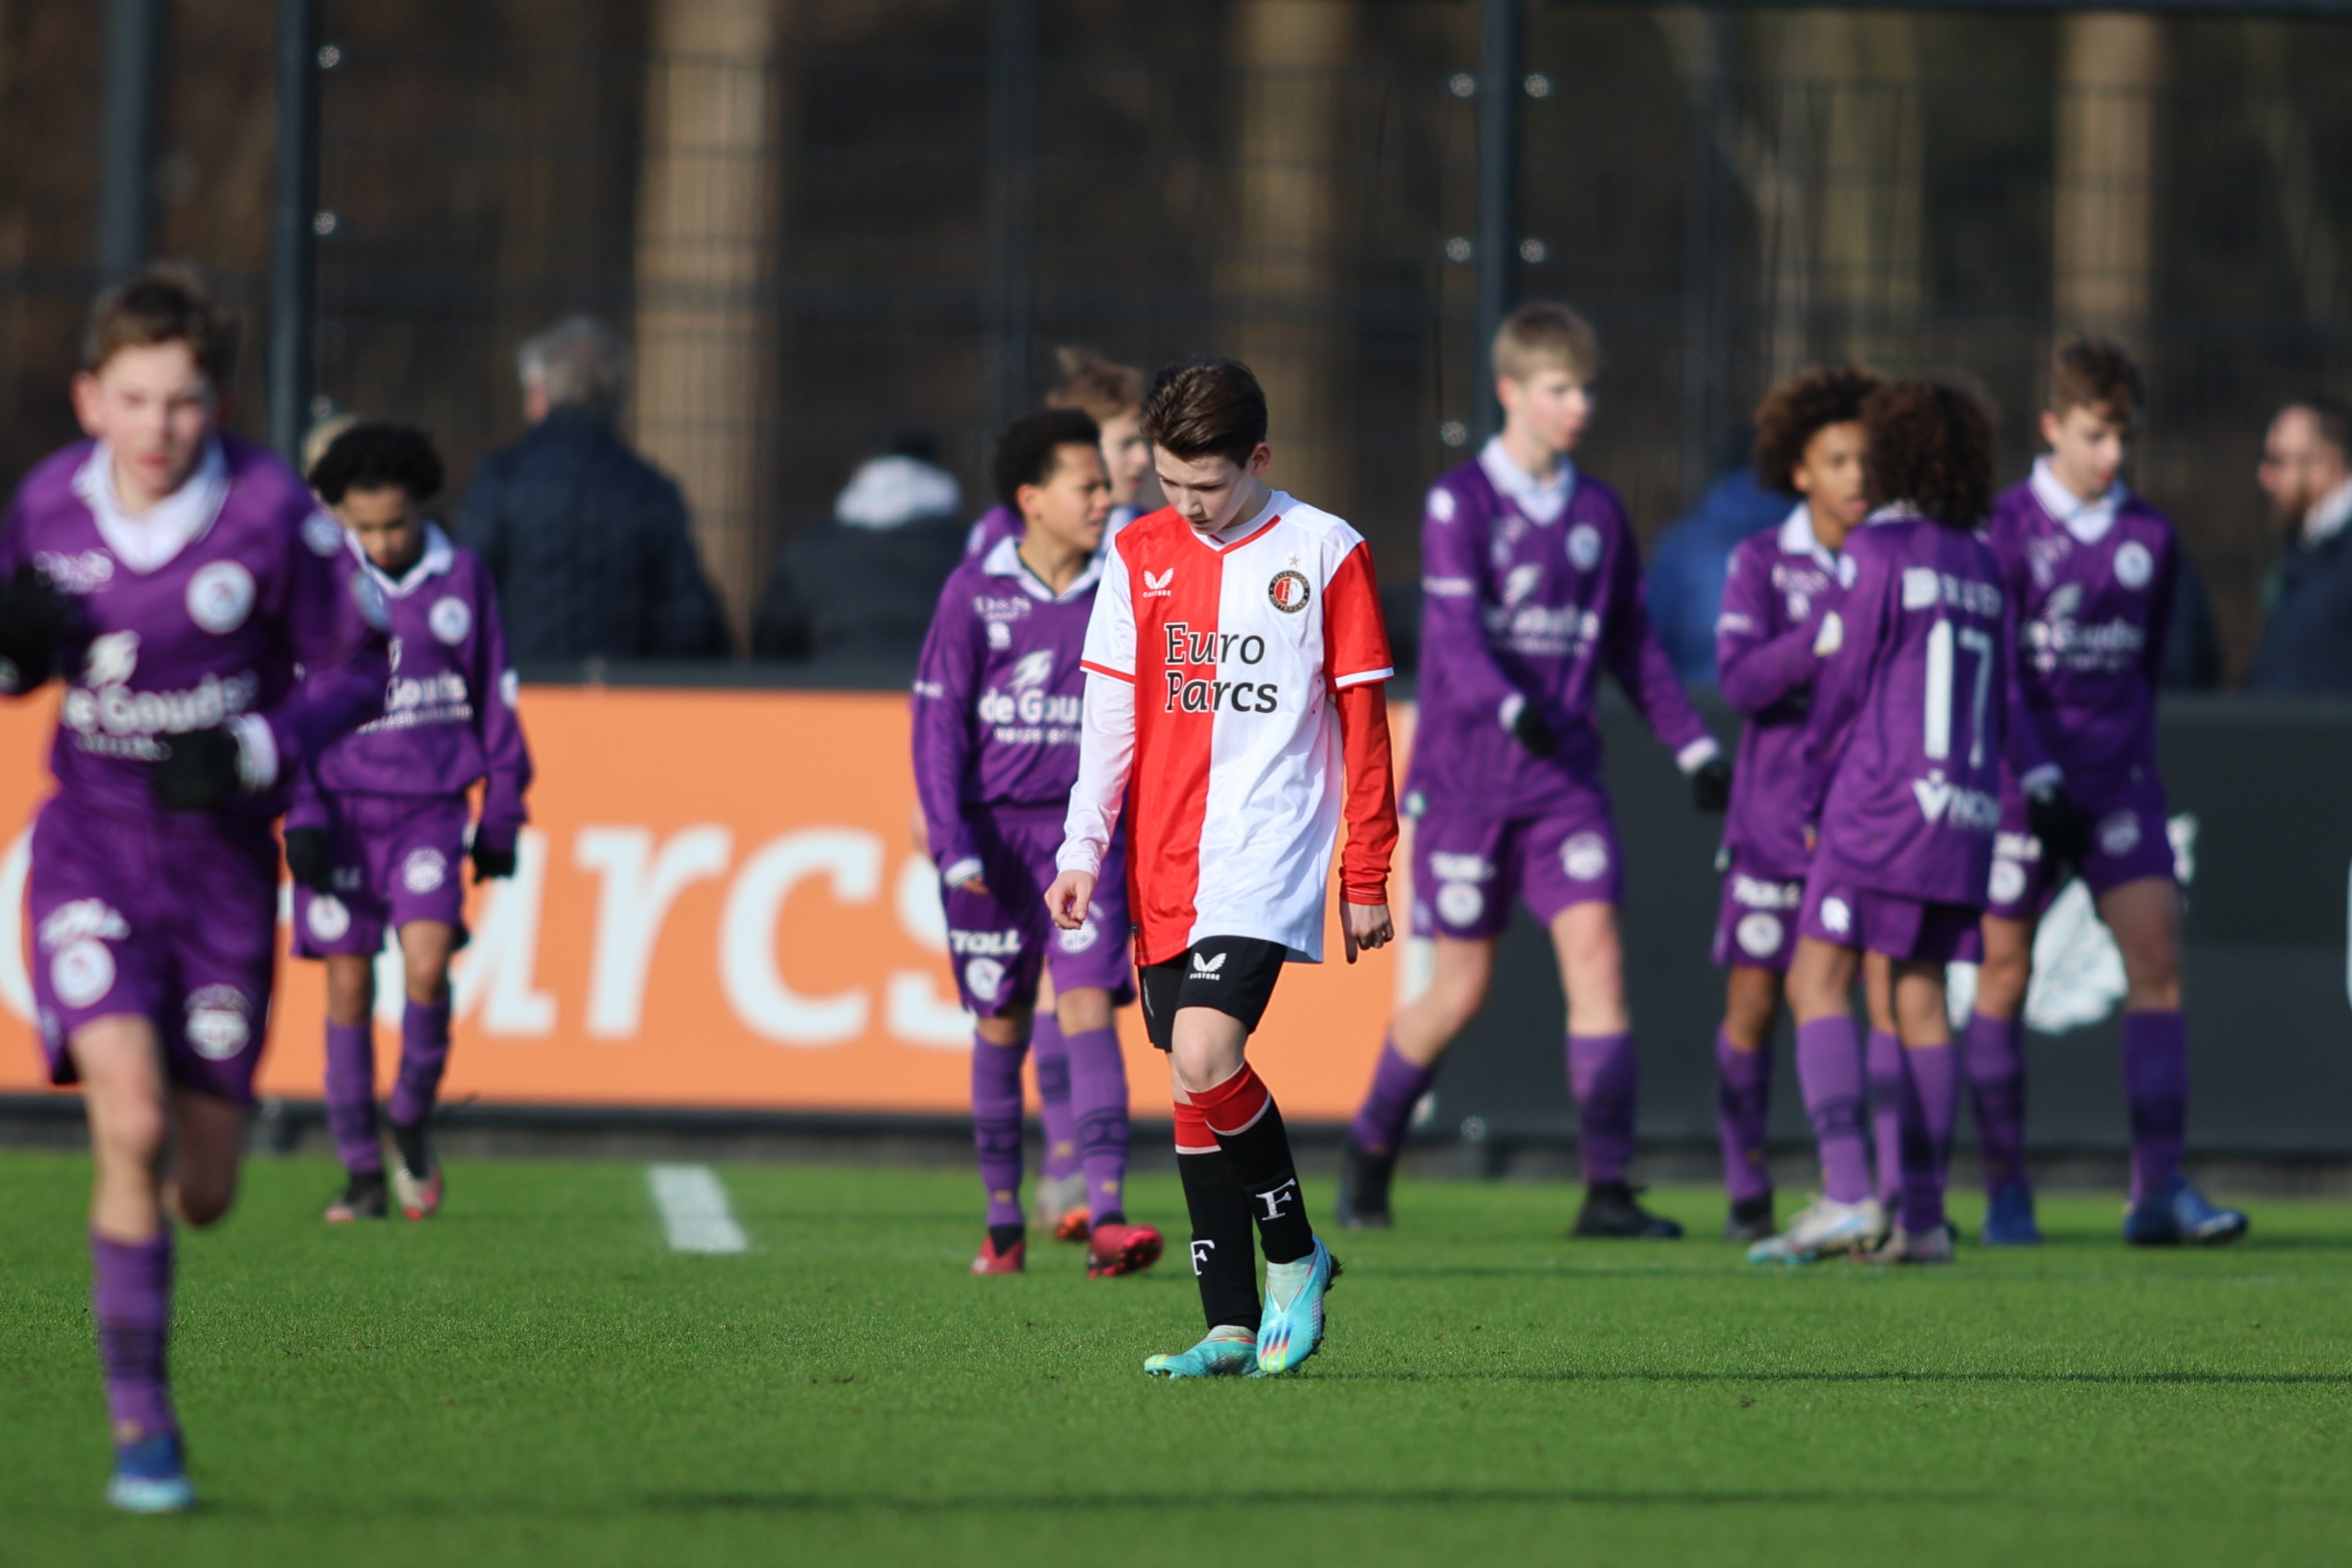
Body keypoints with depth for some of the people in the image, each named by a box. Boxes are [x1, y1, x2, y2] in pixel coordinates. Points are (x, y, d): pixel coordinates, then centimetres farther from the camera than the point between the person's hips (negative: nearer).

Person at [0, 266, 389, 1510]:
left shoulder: (272, 511, -12)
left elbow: (354, 670, -3)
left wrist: (256, 752, -19)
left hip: (222, 856, 0)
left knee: (203, 1191, 4)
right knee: (132, 1126, -21)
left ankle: (146, 1215, 44)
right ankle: (140, 1427, -11)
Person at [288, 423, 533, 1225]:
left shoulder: (461, 577, 3)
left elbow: (495, 699, 11)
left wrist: (502, 817, 11)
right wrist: (300, 820, -9)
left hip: (430, 808, 1)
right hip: (341, 808, 0)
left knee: (427, 965, -18)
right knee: (349, 986, 0)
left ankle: (413, 1127, 6)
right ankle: (361, 1173, 9)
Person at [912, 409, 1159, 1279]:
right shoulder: (975, 593, -2)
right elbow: (937, 719, -2)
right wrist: (953, 840, -10)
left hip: (1083, 834, 1)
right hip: (993, 830, -1)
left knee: (1088, 1010, -13)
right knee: (1001, 1026, 6)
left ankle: (1106, 1220, -21)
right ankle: (1002, 1224, 18)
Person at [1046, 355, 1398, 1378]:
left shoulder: (1325, 554, -1)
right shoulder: (1139, 555, 9)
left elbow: (1363, 725, 2)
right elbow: (1110, 715, 11)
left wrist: (1366, 877, 2)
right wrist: (1082, 851, 3)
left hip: (1268, 852, -5)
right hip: (1163, 865, 5)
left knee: (1205, 1058, -21)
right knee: (1192, 1090, 4)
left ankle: (1295, 1256, 0)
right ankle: (1234, 1326, 9)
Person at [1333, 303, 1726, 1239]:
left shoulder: (1597, 512, 10)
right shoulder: (1460, 503, -5)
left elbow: (1631, 644, 18)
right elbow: (1455, 632, -18)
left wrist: (1694, 747, 12)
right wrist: (1510, 709, -35)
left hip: (1566, 778, 4)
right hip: (1467, 776, -4)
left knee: (1595, 949, -12)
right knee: (1461, 988, 2)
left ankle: (1607, 1188, -14)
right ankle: (1371, 1146, 27)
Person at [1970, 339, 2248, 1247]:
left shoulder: (2149, 539, 7)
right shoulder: (2007, 531, -5)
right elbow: (1989, 669, -11)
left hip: (2118, 782, 3)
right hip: (2021, 784, -3)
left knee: (2156, 952, -10)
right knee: (2004, 975, 3)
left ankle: (2160, 1189, -12)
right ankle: (2004, 1193, 13)